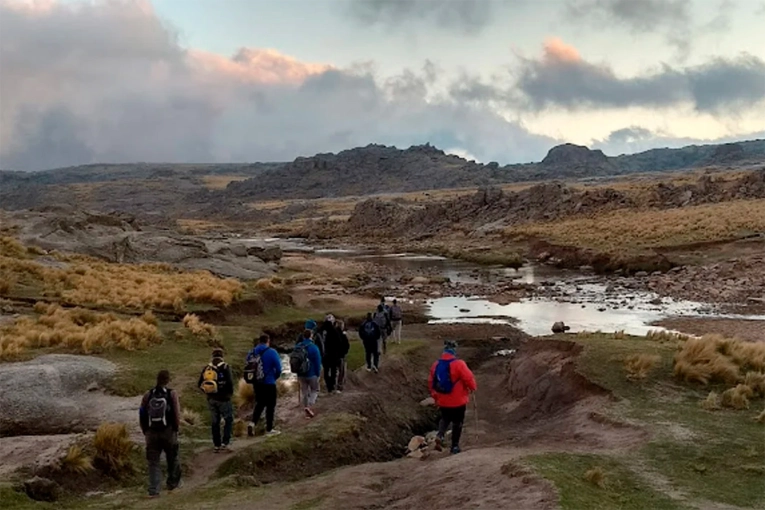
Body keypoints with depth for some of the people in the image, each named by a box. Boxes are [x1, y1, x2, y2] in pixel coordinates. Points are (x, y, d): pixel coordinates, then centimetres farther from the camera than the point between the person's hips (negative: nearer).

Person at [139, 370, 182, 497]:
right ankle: (173, 483, 31)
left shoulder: (148, 395, 1)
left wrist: (145, 431, 12)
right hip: (168, 432, -2)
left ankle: (153, 490, 2)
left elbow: (141, 415, 2)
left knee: (153, 461, 8)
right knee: (172, 458, 18)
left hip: (151, 433, 2)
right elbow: (177, 415, -11)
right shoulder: (172, 394, -7)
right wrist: (176, 428, 4)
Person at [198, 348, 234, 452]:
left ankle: (217, 445, 16)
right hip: (223, 398, -4)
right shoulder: (225, 367, -9)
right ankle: (225, 442, -4)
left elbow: (200, 384, 5)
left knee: (215, 422, 13)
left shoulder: (207, 368, 4)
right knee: (228, 420, 7)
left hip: (211, 399, 4)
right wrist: (230, 392, 2)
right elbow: (230, 382, -16)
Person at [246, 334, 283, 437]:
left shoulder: (252, 353, 0)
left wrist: (255, 376, 13)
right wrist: (274, 377, 5)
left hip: (257, 383, 4)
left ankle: (253, 423, 1)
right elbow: (278, 369, -13)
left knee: (260, 403, 20)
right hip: (269, 383, -4)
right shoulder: (272, 353, -13)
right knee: (270, 405, 8)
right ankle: (269, 429, 13)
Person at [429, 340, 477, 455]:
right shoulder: (458, 364, -19)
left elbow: (431, 382, 7)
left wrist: (434, 395, 23)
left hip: (442, 401, 4)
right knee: (457, 422, 13)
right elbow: (469, 378, -17)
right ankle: (455, 446, 18)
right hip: (458, 401, -4)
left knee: (445, 419, 25)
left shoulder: (436, 365, -2)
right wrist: (473, 388, 5)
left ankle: (440, 436, 0)